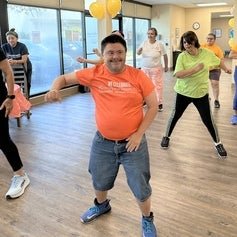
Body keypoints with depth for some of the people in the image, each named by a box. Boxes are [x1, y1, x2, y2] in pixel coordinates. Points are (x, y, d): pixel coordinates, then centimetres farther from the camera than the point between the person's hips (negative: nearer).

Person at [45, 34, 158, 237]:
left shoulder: (138, 76, -11)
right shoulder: (94, 74, -8)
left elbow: (153, 106, -6)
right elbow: (64, 78, 3)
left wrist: (139, 133, -13)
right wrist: (54, 90, -20)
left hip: (132, 142, -2)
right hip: (103, 142, 2)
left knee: (140, 187, 8)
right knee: (100, 181, 23)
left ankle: (147, 220, 37)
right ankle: (101, 205, 56)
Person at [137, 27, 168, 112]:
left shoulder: (159, 44, -11)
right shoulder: (144, 43, -2)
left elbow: (165, 55, -2)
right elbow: (138, 53, 6)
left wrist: (166, 66, 4)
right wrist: (139, 50, -18)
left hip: (156, 69, -4)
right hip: (145, 69, 4)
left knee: (157, 86, 0)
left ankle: (159, 103, 9)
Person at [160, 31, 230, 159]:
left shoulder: (207, 53, -7)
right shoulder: (182, 56, -14)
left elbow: (218, 61, 13)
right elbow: (178, 74, -26)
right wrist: (196, 69, -31)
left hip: (201, 93, 1)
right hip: (183, 92, -1)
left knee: (208, 119, 3)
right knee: (175, 115, 12)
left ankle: (218, 143, 21)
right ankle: (166, 137, 33)